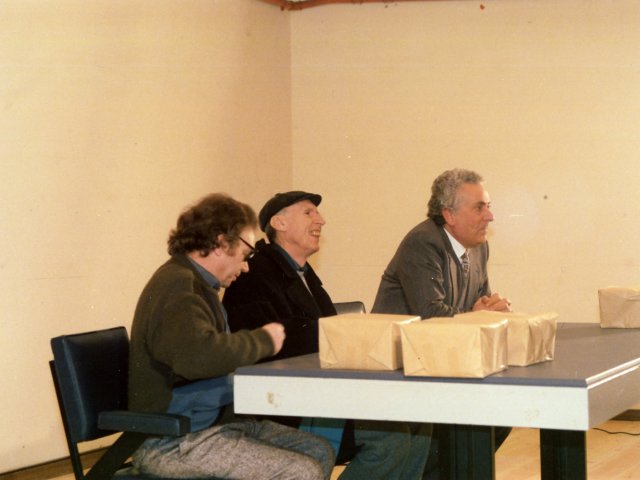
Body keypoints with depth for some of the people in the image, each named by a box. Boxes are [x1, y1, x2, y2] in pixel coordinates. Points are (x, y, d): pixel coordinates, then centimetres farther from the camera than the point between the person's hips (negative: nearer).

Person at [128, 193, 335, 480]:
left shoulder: (196, 284, 18)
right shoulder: (176, 286, -18)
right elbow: (195, 355, -35)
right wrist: (262, 341, -21)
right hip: (173, 443, -11)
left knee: (320, 452, 7)